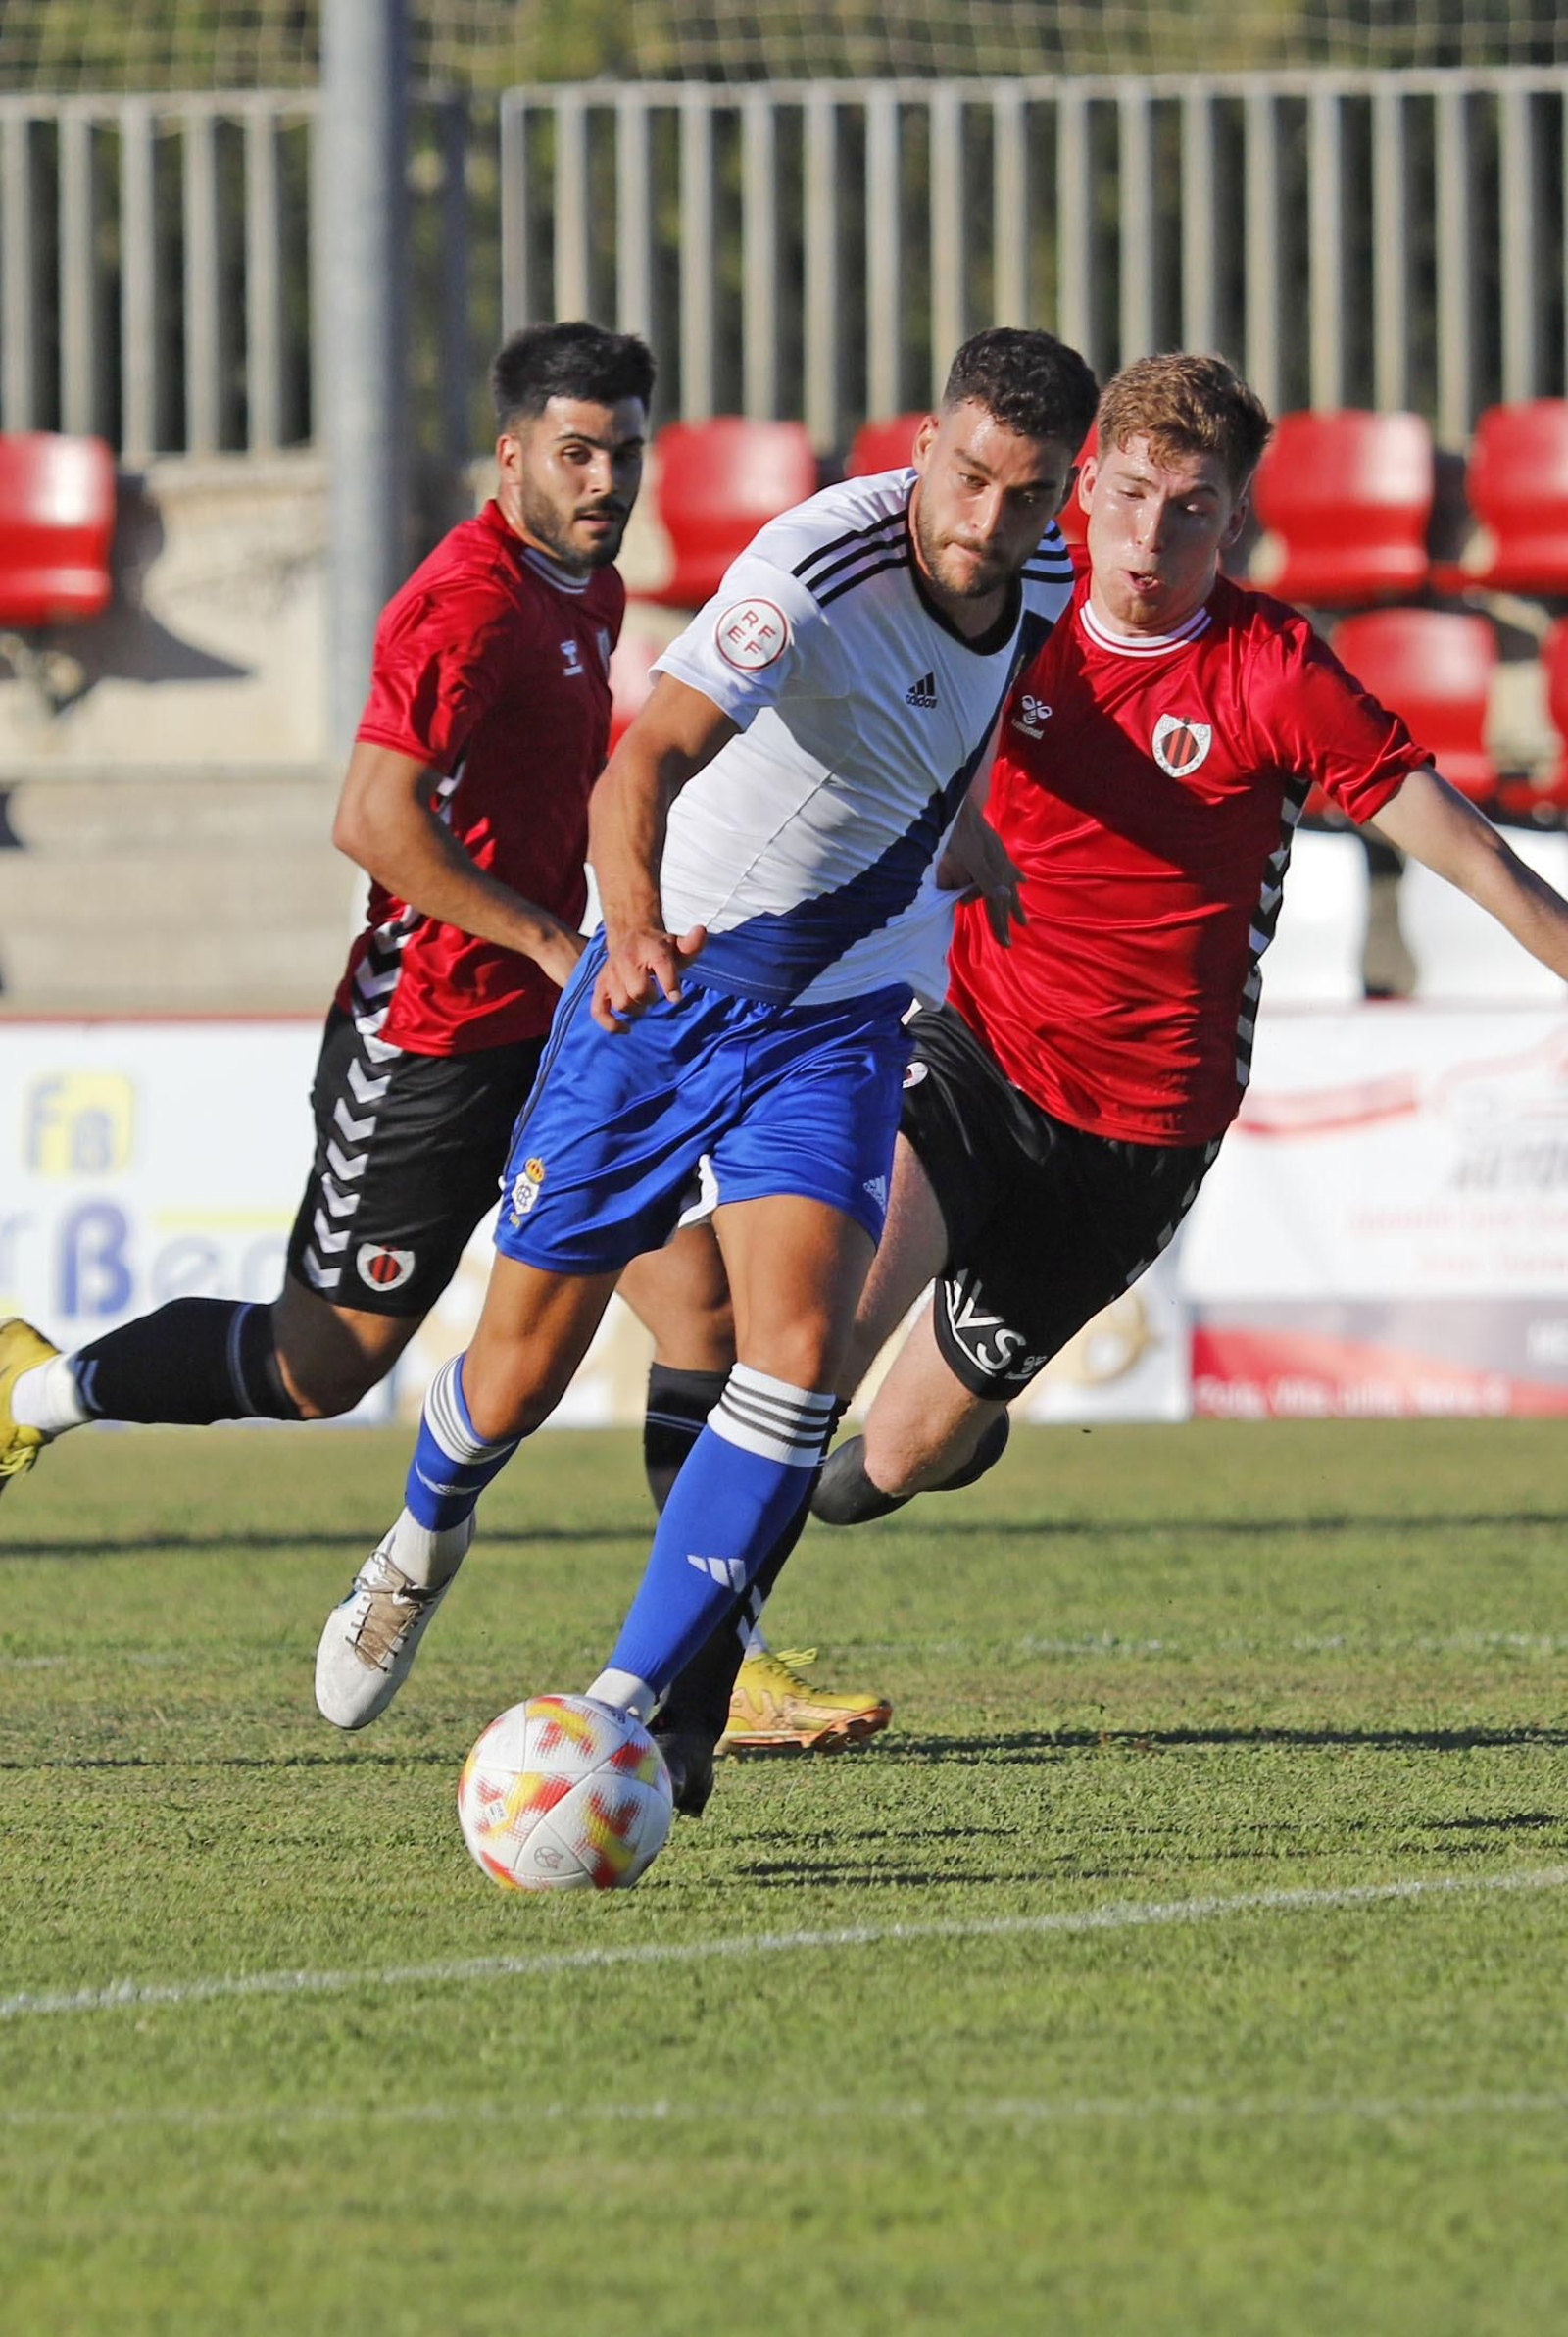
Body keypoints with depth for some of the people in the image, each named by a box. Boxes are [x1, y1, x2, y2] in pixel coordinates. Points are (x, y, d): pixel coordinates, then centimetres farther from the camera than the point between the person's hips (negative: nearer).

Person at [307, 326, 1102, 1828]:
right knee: (523, 1367, 6)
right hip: (672, 977, -4)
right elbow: (646, 762, -41)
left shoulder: (1037, 583, -4)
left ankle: (627, 1706, -12)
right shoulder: (819, 567, -27)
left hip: (839, 1024, 4)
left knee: (800, 1350, -19)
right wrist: (636, 921, -59)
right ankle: (425, 1542, 42)